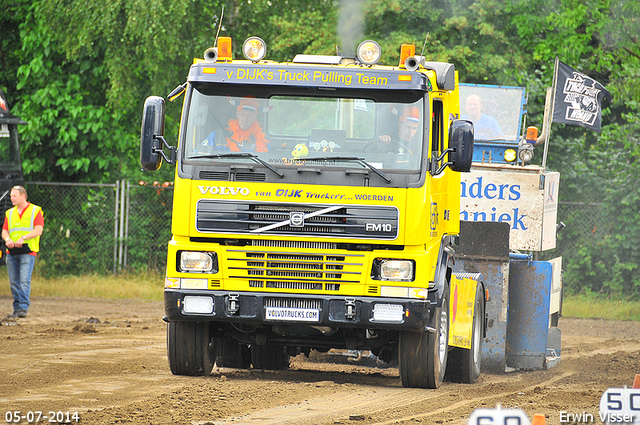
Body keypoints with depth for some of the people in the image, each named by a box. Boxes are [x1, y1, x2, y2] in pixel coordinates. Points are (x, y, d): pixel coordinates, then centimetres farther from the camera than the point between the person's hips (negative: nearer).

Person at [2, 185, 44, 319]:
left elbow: (38, 230, -7)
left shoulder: (35, 211, 3)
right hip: (11, 252, 5)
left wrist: (23, 238, -21)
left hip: (28, 252, -5)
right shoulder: (9, 213, 18)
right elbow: (4, 231, 13)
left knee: (25, 281, -15)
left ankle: (23, 308, -20)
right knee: (14, 283, 4)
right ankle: (16, 309, 11)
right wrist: (7, 239, -11)